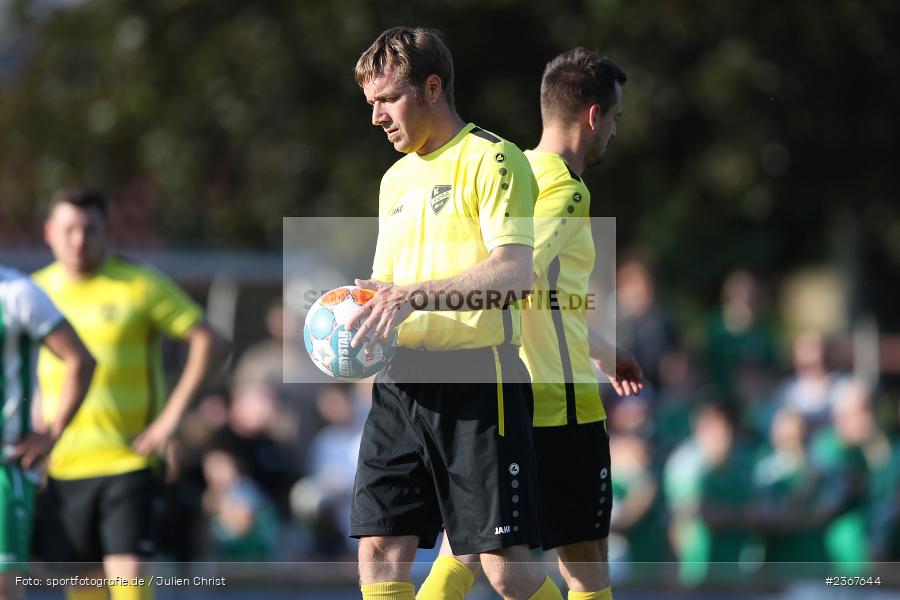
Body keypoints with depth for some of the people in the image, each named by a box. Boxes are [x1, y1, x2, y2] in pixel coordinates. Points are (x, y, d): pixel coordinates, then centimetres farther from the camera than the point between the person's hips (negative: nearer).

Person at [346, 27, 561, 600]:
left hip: (476, 380, -7)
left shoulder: (490, 159, -5)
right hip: (400, 381, 7)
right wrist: (358, 305, 4)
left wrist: (413, 296, -23)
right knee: (380, 549, -3)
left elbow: (515, 273, -17)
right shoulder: (397, 179, 20)